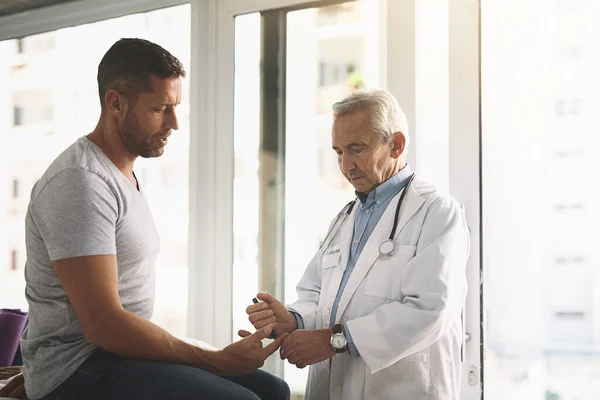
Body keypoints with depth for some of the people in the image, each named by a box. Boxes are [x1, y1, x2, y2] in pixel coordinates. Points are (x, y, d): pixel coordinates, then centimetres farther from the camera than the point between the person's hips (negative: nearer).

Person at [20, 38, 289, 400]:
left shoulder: (124, 175, 15)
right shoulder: (80, 182, -17)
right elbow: (102, 323, -23)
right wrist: (218, 360, -20)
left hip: (121, 349, 10)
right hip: (78, 370, -9)